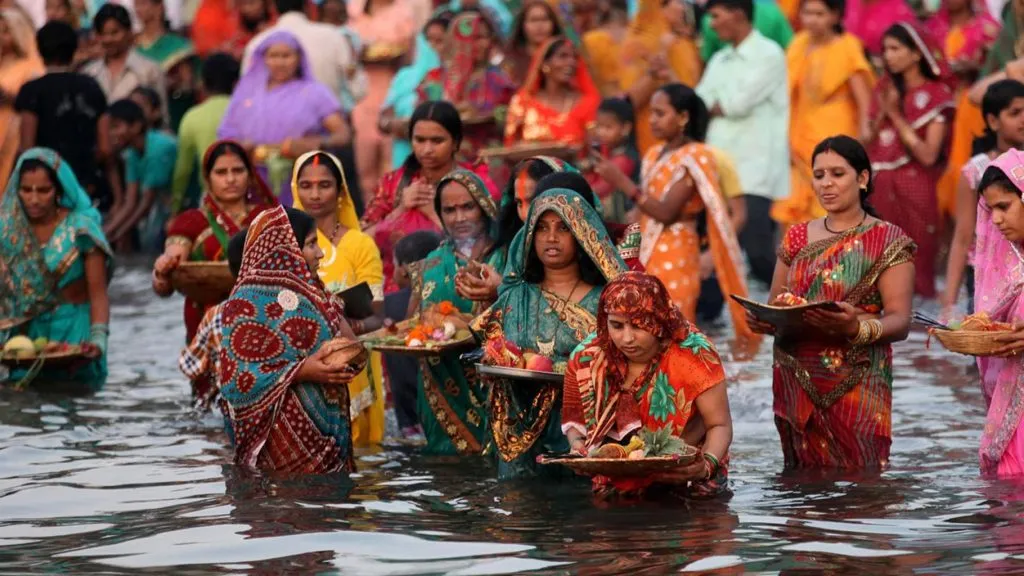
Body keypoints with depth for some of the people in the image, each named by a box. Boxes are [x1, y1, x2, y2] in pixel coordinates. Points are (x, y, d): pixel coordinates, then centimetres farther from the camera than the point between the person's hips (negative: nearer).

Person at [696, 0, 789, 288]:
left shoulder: (769, 55, -4)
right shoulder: (719, 61, 19)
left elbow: (739, 103, -12)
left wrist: (712, 106, 4)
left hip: (755, 174, -7)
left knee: (757, 254, -11)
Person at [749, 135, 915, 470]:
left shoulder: (886, 241, -1)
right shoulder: (797, 238, 13)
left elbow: (900, 322, -9)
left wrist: (857, 326, -28)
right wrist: (762, 320, -7)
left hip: (854, 388, -4)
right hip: (797, 385, 4)